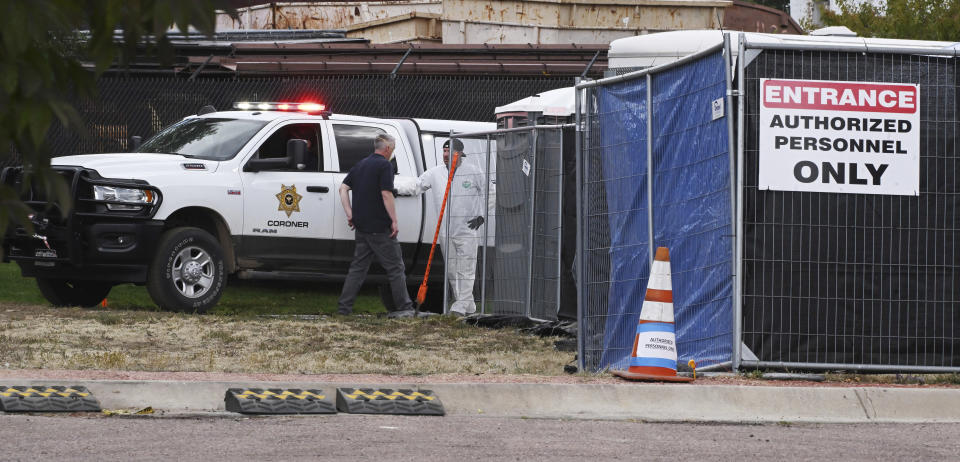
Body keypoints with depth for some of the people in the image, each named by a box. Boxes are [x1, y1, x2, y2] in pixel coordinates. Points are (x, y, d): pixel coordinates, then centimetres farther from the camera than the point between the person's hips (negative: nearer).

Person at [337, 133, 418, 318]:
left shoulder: (361, 165, 14)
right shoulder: (384, 165, -10)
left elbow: (343, 188, 11)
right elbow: (386, 194, -18)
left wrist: (350, 214, 9)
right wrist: (394, 221, -14)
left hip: (361, 226, 7)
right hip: (380, 227, -7)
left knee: (358, 267, 10)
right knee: (395, 267, 0)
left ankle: (343, 307, 5)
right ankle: (404, 308, 2)